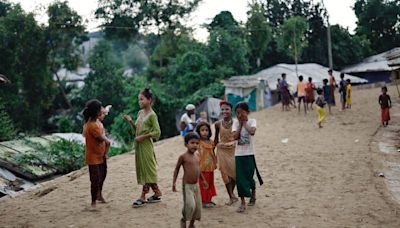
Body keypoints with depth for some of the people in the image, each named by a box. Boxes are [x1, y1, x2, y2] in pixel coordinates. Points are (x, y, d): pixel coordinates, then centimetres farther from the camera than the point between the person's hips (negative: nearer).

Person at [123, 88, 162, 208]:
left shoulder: (152, 115, -11)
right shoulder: (140, 113, 12)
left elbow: (157, 132, -16)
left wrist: (143, 137, -19)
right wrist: (130, 121, 1)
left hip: (146, 145, -9)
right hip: (138, 145, 9)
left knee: (147, 170, -4)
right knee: (142, 170, 10)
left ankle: (143, 197, -2)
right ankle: (157, 193, 19)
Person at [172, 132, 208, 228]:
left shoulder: (196, 156, 8)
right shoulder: (183, 157, -11)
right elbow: (177, 169, -3)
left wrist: (203, 180, 25)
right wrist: (174, 182, -7)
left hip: (196, 185, 7)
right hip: (187, 186, -7)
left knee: (198, 206, 8)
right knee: (190, 205, -16)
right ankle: (183, 220, 12)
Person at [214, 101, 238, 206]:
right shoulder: (218, 124, -3)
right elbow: (216, 138, 9)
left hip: (233, 150, -1)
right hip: (222, 150, 1)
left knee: (234, 172, 2)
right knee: (225, 173, 0)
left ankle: (231, 194, 21)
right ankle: (232, 196, 5)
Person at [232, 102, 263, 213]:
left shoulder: (252, 121, -4)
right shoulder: (236, 122, 3)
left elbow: (252, 132, -25)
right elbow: (235, 136, -11)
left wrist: (244, 122, -15)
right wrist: (240, 124, -11)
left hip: (249, 154, -2)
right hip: (238, 154, 2)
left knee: (249, 177, 7)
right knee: (240, 178, -2)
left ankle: (253, 195, 36)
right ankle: (242, 203, 4)